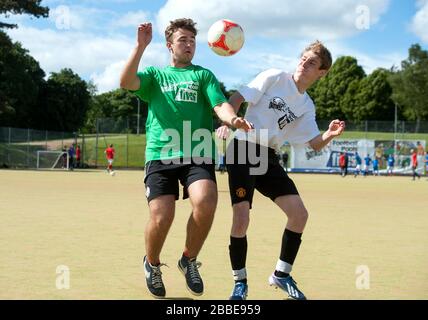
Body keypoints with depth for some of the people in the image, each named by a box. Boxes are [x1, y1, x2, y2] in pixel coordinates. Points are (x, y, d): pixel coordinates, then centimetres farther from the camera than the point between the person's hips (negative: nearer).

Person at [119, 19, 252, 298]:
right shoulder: (155, 75, 18)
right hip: (161, 154, 0)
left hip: (198, 154, 1)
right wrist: (141, 46, -8)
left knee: (205, 202, -27)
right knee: (162, 215, -16)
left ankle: (189, 260, 1)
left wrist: (233, 119, -19)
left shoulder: (203, 75, 19)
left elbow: (220, 105, 3)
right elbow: (126, 82, -2)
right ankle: (152, 264, 18)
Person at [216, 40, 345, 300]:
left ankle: (281, 274, 13)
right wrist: (227, 122, -25)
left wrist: (330, 135, -15)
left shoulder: (307, 106, 13)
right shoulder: (275, 77, -2)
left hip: (269, 158, 6)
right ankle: (240, 281, 3)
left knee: (299, 214, -4)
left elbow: (315, 144, 8)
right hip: (243, 151, -6)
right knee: (241, 218, -16)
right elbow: (237, 98, -7)